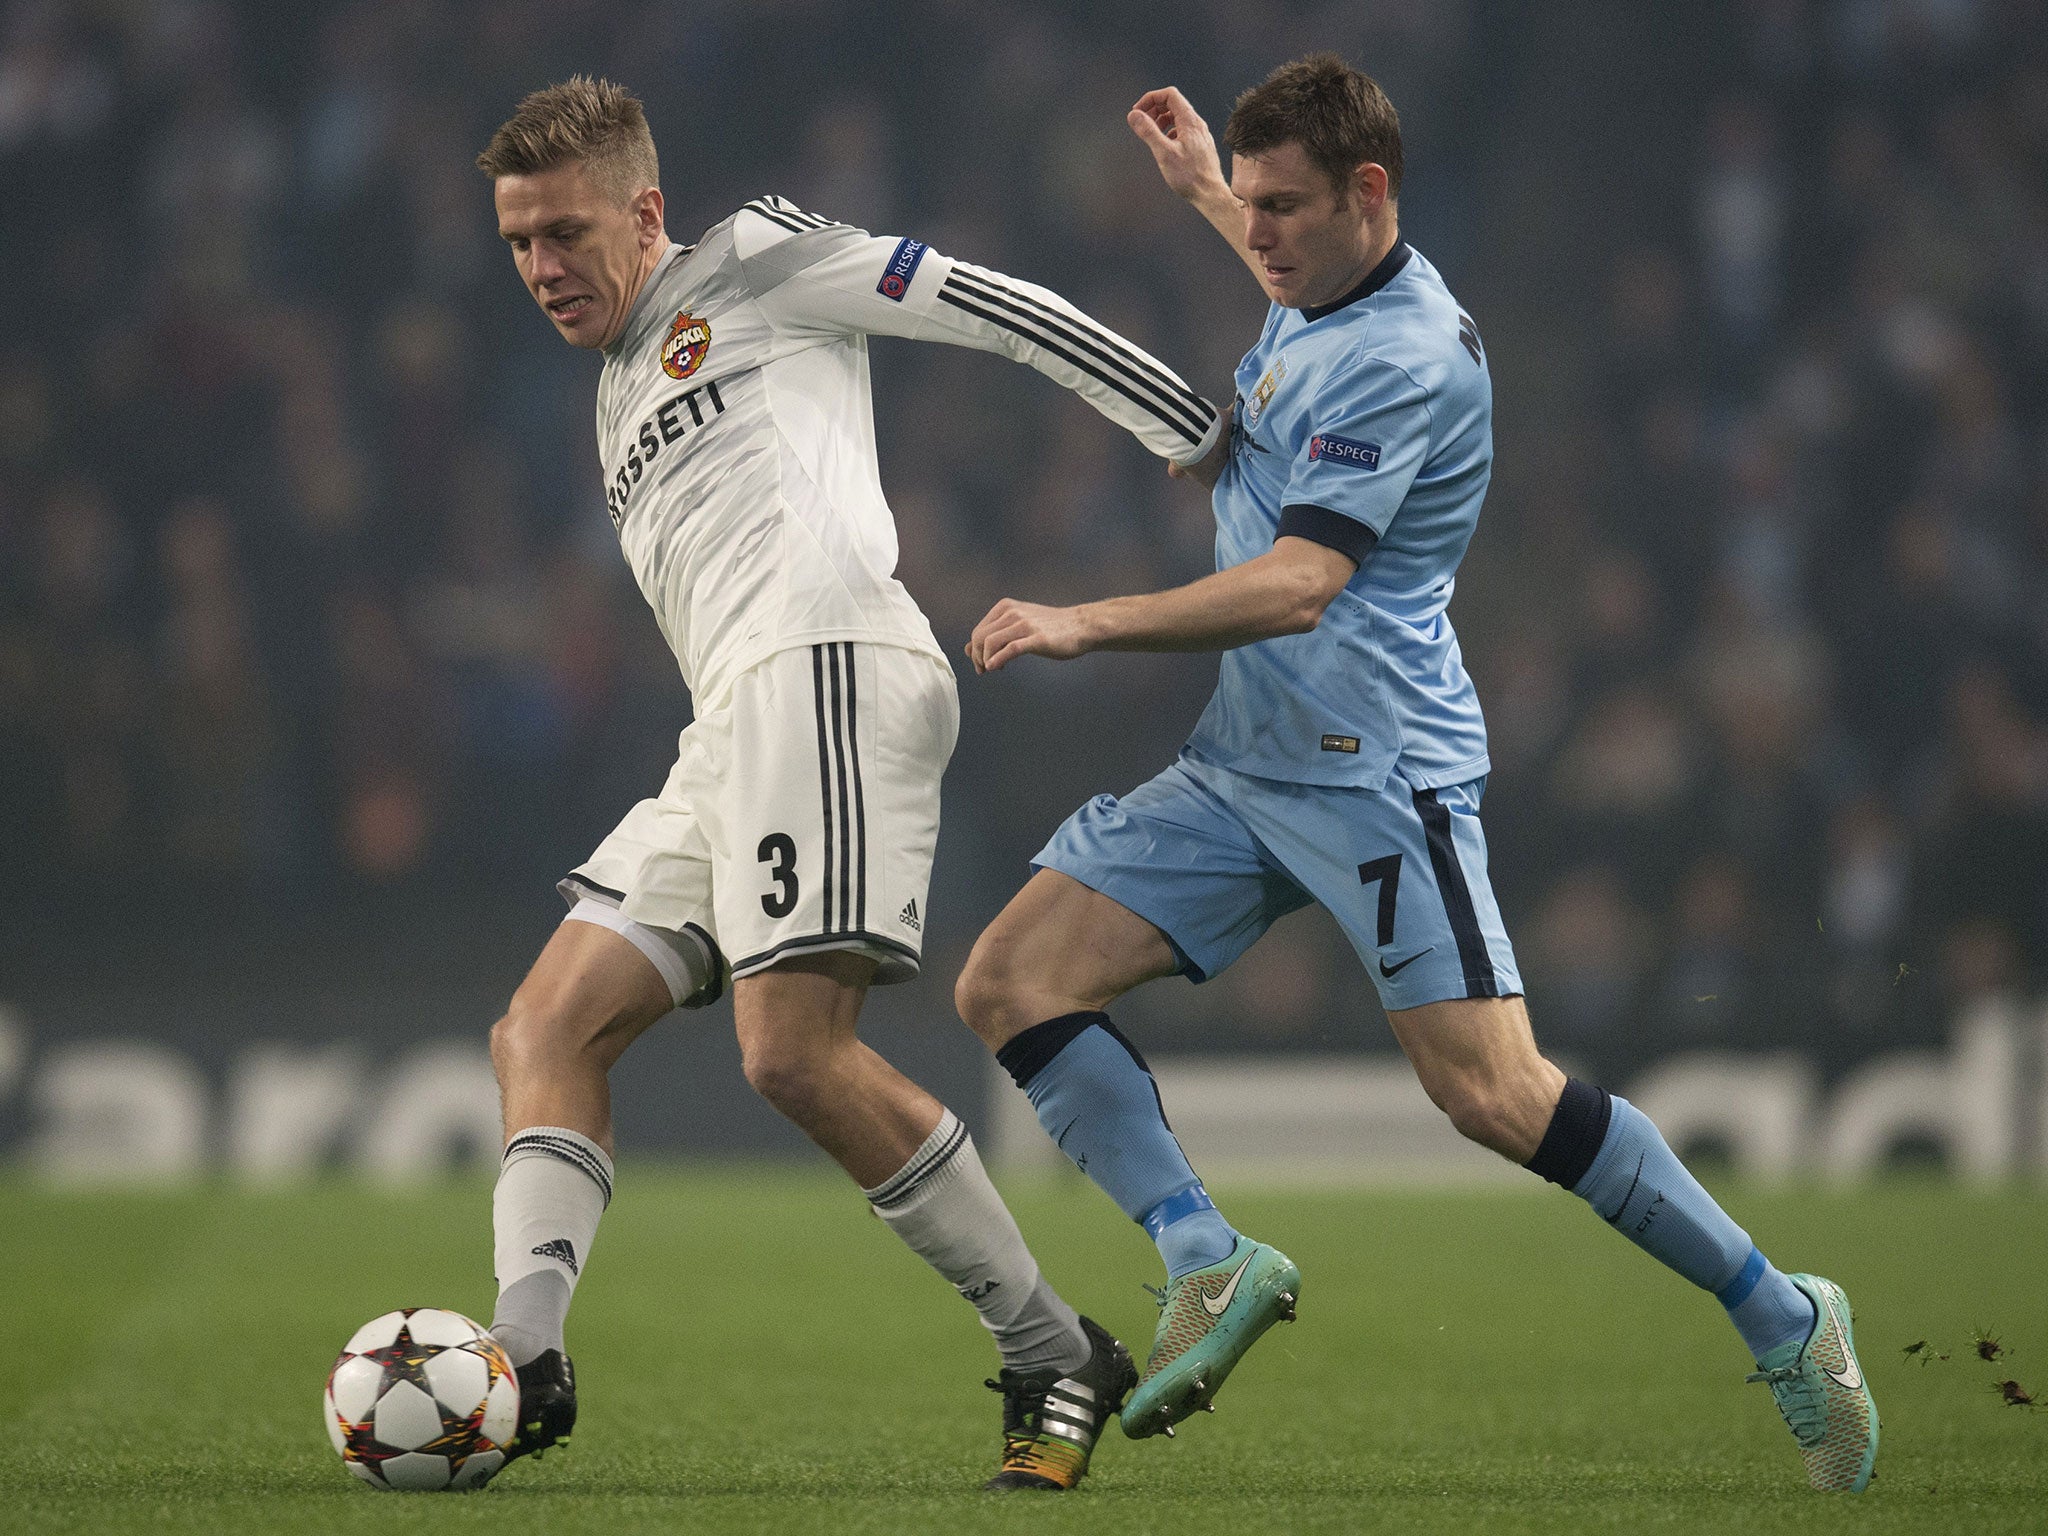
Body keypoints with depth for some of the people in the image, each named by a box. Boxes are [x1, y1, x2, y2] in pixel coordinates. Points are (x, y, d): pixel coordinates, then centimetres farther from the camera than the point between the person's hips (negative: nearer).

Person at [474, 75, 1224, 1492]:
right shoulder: (621, 400, 33)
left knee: (797, 1055, -21)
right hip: (732, 733, 9)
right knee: (547, 1029, -3)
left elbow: (996, 311, 5)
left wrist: (1203, 438, 1)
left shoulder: (751, 260, 9)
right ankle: (523, 1361, -18)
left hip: (826, 669, -9)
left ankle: (1057, 1361, -13)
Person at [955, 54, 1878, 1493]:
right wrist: (1205, 191, 41)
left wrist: (1088, 624, -33)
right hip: (1240, 766, 9)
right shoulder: (1322, 298, 11)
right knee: (1010, 981, -4)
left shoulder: (1409, 361, -18)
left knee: (1496, 1094, -17)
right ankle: (1211, 1267, -5)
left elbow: (1296, 587, -27)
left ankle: (1782, 1319, -1)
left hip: (1377, 771, -9)